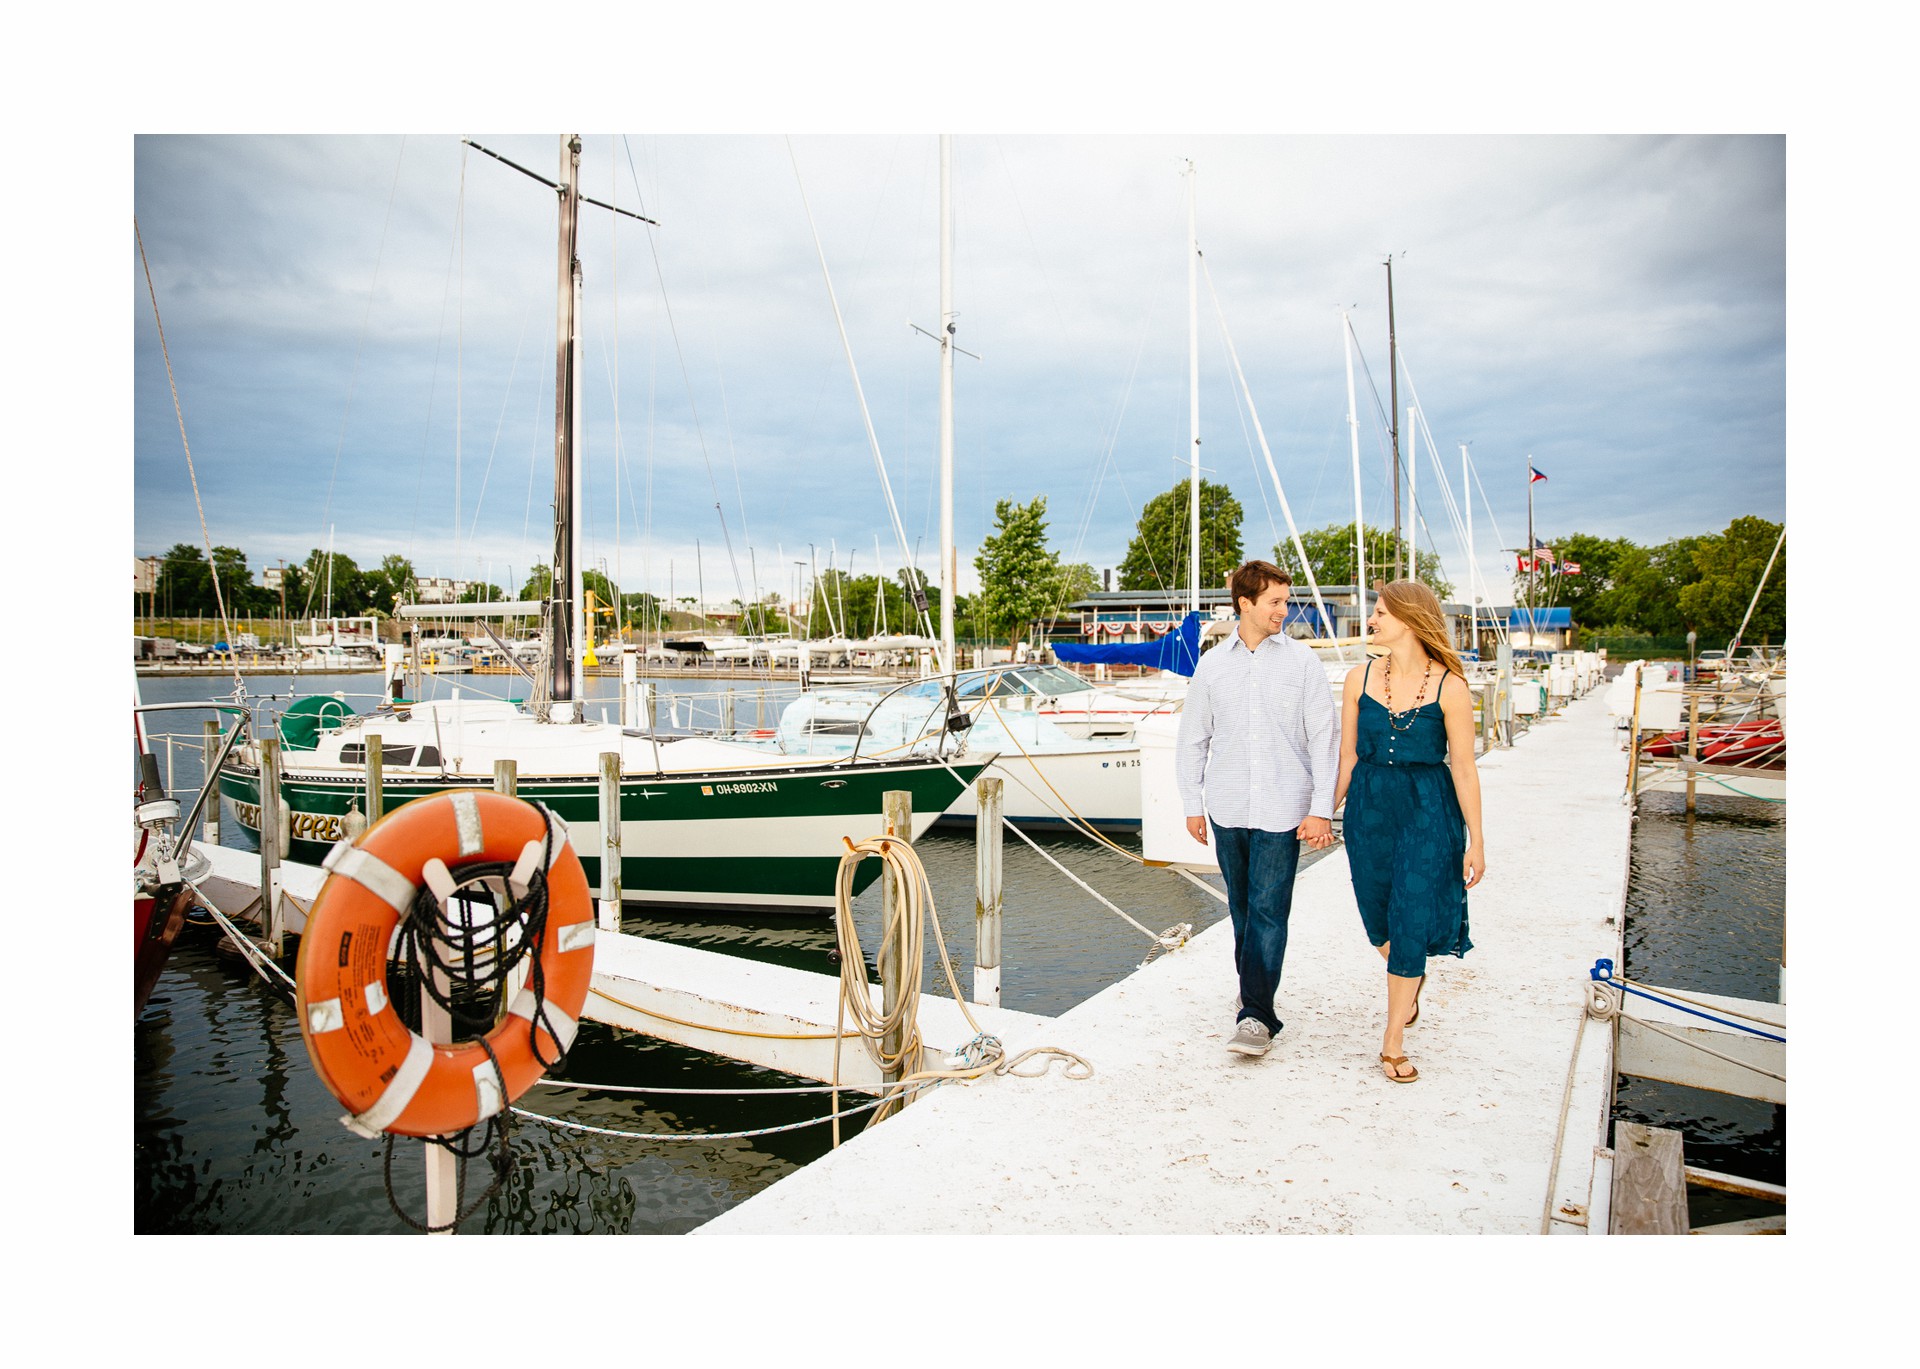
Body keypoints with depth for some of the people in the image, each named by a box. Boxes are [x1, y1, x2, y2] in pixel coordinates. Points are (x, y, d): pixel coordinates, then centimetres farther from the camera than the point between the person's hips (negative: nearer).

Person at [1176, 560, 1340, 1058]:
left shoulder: (1302, 662, 1)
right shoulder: (1213, 664, 6)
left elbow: (1325, 737, 0)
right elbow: (1192, 740, 12)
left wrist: (1321, 809, -7)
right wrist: (1192, 804, 9)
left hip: (1282, 810, -3)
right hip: (1227, 809, 3)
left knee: (1268, 911, -6)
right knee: (1241, 908, 13)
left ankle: (1257, 1014, -1)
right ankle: (1253, 984, 33)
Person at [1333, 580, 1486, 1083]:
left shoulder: (1449, 687, -10)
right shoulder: (1360, 678, 0)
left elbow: (1463, 766, -6)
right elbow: (1347, 754, 6)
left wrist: (1476, 839, -5)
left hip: (1428, 811, -3)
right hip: (1369, 807, 4)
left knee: (1410, 920, -1)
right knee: (1378, 915, 14)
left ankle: (1393, 1042, 13)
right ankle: (1410, 980, 48)